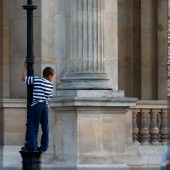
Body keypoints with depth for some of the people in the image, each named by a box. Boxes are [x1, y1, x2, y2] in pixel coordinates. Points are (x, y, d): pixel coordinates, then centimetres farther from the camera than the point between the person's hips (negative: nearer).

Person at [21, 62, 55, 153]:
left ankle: (31, 146, -8)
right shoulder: (51, 85, 10)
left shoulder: (36, 80, 0)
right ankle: (43, 147, 7)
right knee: (45, 127, 7)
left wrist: (25, 68, 15)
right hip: (45, 106, 4)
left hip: (36, 105, -4)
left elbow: (24, 78, 4)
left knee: (33, 126, -3)